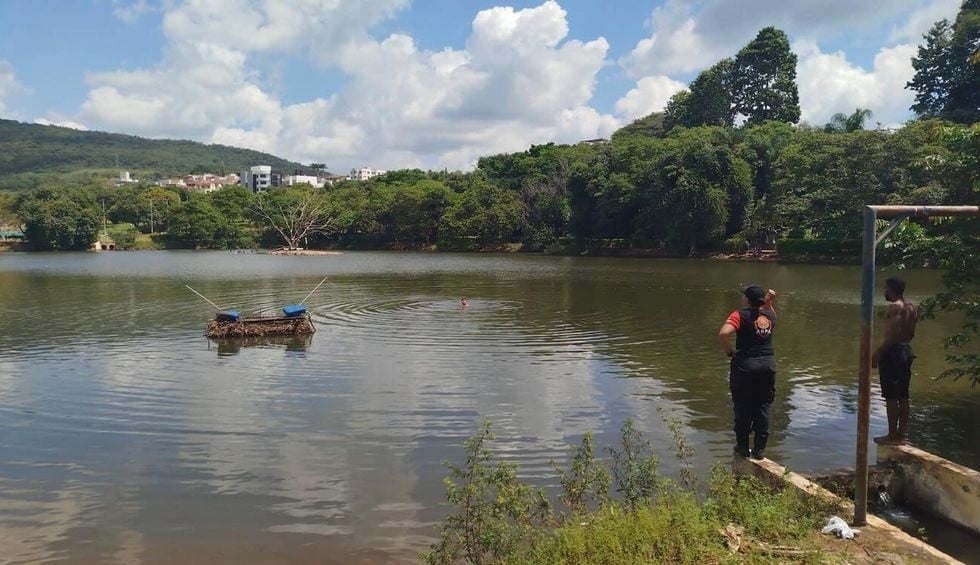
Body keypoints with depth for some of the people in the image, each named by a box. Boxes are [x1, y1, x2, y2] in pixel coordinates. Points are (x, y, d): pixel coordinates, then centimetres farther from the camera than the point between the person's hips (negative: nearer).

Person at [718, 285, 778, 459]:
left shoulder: (740, 315, -11)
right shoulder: (770, 315, 6)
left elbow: (723, 334, -26)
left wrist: (729, 351, -11)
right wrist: (770, 302, 16)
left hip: (745, 365, -4)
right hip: (768, 365, 5)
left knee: (743, 408, 8)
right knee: (763, 407, 11)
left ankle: (743, 447, 16)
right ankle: (760, 449, 16)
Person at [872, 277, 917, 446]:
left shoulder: (894, 306, -14)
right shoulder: (911, 307, 13)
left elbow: (893, 334, -23)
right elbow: (911, 333, 17)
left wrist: (877, 353, -20)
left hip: (893, 352, -9)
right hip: (906, 351, 9)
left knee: (891, 396, -5)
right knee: (903, 396, 12)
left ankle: (892, 436, -2)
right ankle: (901, 433, 17)